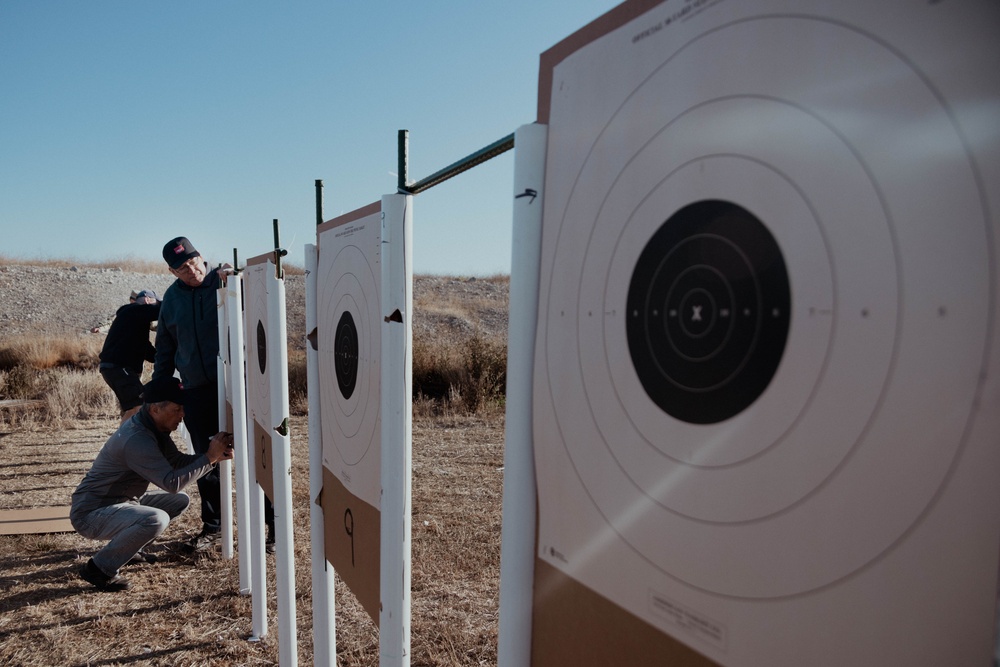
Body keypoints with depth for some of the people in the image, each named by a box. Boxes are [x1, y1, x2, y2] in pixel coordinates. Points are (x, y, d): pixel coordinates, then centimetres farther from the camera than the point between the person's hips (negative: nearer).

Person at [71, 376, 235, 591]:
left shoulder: (154, 428, 1)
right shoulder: (136, 439, -29)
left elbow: (177, 461, 6)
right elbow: (172, 483, -32)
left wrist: (214, 455, -10)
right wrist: (209, 458, -27)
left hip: (120, 503, 10)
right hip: (91, 514, -9)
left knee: (180, 501, 11)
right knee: (156, 519, -32)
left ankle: (127, 547, 16)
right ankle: (99, 568, -11)